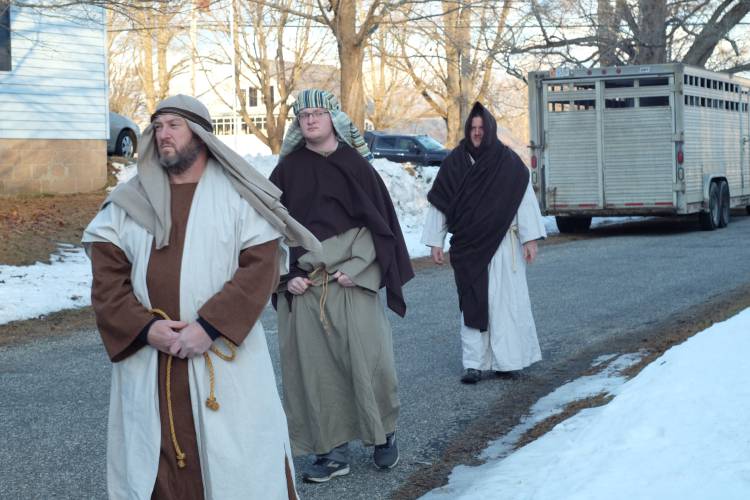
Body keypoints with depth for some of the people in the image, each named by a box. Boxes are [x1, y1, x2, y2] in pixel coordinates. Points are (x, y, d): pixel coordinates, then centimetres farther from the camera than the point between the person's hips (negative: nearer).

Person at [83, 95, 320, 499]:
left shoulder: (238, 195, 1)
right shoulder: (128, 202, 9)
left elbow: (260, 266, -8)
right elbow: (107, 275, 3)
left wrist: (210, 326, -18)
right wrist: (144, 327, -13)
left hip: (224, 356, -2)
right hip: (147, 359, 3)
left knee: (239, 465, 1)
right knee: (155, 463, 8)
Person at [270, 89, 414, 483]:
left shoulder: (356, 165, 4)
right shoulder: (287, 170, 8)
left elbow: (381, 220, 3)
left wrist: (358, 269, -8)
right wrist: (287, 277, -4)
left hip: (353, 283, -1)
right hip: (302, 286, 2)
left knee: (369, 359, -4)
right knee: (314, 366, 1)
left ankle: (383, 434, 17)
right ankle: (333, 450, 9)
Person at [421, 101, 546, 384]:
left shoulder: (508, 162, -1)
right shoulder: (454, 162, 3)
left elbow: (525, 200, -3)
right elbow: (438, 204, 6)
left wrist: (530, 239, -9)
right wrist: (435, 242, 3)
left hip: (502, 245, -1)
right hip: (467, 246, 1)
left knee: (505, 301, 2)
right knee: (471, 303, 1)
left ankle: (506, 359, 12)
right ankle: (473, 364, 4)